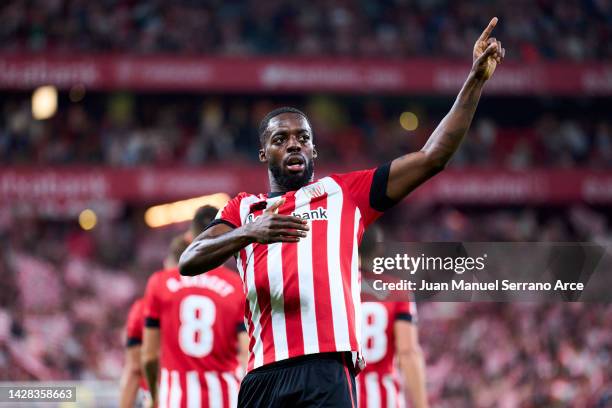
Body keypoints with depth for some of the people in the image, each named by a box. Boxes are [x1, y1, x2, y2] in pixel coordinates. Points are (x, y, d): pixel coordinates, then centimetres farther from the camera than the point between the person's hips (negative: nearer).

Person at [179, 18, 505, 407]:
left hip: (325, 371, -2)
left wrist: (475, 80, 7)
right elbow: (189, 263, 4)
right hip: (263, 375, 3)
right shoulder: (243, 209, 21)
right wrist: (249, 233, -14)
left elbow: (431, 157, 13)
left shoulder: (344, 192, 18)